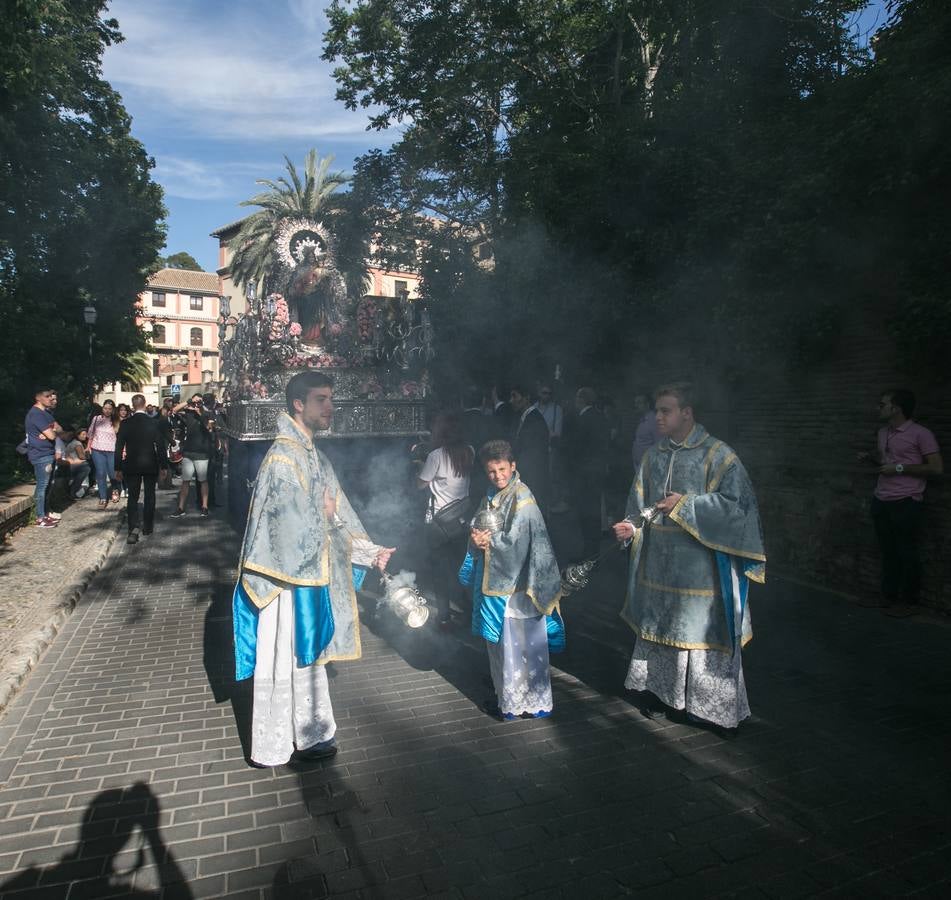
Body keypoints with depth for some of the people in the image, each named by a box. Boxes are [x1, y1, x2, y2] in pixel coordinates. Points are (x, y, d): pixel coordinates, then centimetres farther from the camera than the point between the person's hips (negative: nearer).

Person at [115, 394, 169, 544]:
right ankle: (147, 526, 21)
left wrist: (118, 468, 5)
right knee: (150, 495, 13)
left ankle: (133, 529, -10)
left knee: (133, 497, 5)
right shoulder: (153, 422, -8)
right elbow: (160, 445, -5)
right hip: (150, 464, 0)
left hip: (131, 465, 0)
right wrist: (163, 465, 4)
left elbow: (119, 447, -3)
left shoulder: (125, 424, -5)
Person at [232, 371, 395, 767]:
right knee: (282, 662, 6)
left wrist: (371, 552, 7)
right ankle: (271, 747, 24)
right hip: (288, 577, -9)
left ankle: (309, 733, 36)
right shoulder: (284, 456, -20)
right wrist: (325, 512, -8)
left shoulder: (313, 454, 9)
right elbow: (296, 528, -26)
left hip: (312, 574, 9)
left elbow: (337, 514, 12)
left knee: (308, 656, 20)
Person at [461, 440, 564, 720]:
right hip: (493, 580, 7)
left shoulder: (522, 497, -14)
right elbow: (479, 530, 11)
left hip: (515, 584, -7)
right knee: (498, 642, 16)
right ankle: (506, 695, 31)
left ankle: (531, 701, 18)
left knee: (517, 643, 3)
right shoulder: (491, 496, 9)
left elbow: (516, 541, -19)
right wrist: (477, 539, -10)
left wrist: (489, 541, -8)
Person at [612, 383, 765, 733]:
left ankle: (706, 704, 23)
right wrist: (632, 526, -9)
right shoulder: (653, 457, 7)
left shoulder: (717, 455, -10)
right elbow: (640, 504, 11)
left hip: (699, 567, -5)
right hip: (658, 565, 5)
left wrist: (685, 505, -18)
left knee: (698, 630, 5)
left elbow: (736, 504, -14)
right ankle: (657, 691, 32)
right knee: (657, 626, 15)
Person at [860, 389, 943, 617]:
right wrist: (871, 457, 7)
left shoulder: (920, 434, -12)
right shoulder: (883, 432, 12)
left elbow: (937, 468, -15)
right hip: (881, 501, 7)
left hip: (906, 503, -7)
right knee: (888, 552, 14)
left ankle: (909, 601, 14)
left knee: (906, 553, 2)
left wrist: (900, 468, -18)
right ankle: (888, 596, 24)